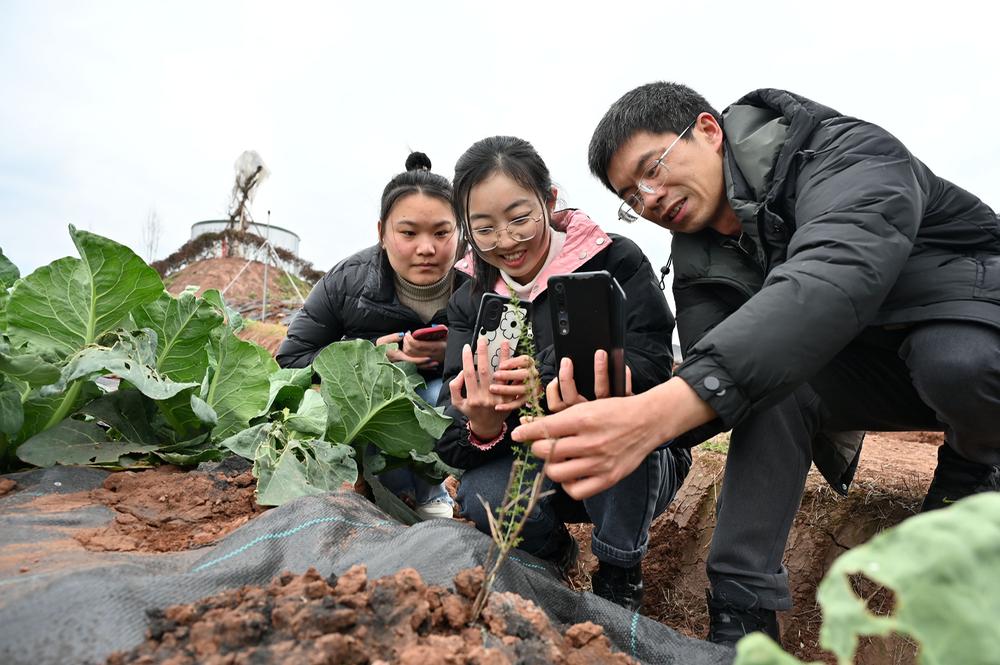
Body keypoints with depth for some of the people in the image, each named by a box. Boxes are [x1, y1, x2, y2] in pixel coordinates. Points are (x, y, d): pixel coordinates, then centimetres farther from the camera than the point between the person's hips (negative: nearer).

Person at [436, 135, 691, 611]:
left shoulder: (617, 263, -12)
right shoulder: (471, 301, -2)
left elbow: (649, 368, -23)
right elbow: (453, 441, -10)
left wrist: (590, 401, -43)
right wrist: (481, 428, -35)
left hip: (641, 466, -2)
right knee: (480, 495, -27)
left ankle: (620, 578, -6)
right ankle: (553, 553, 9)